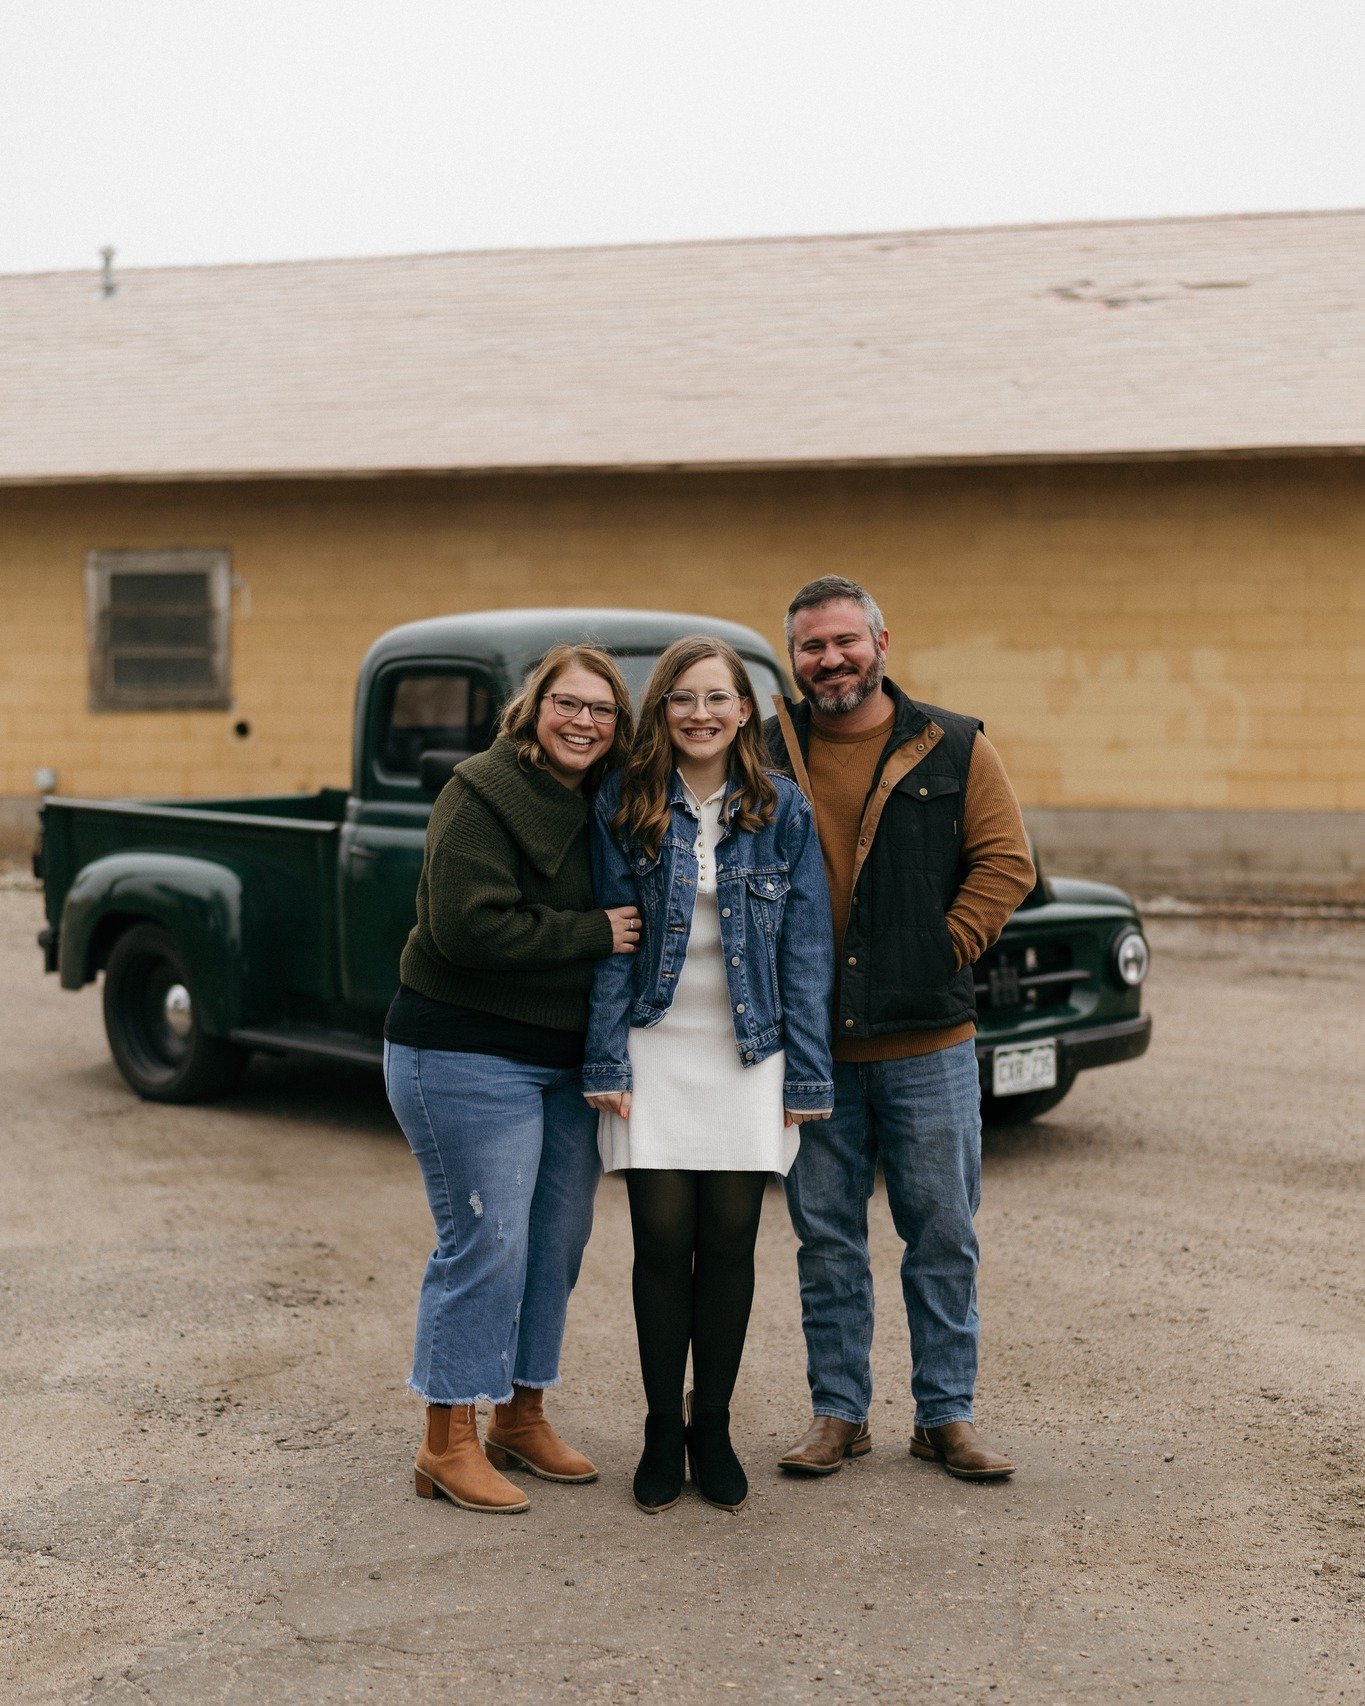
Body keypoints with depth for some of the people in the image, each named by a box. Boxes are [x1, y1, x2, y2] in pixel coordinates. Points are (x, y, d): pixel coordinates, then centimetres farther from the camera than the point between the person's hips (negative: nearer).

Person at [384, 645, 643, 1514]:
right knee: (485, 1243, -6)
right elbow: (469, 926, -24)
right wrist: (594, 933, -18)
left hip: (567, 1058, 8)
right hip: (468, 1057, -8)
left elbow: (629, 921, 19)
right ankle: (450, 1443, 6)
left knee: (558, 1240, 12)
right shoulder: (485, 796, -14)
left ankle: (522, 1417, 26)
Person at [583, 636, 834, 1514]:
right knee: (663, 1243, 1)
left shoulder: (782, 809, 1)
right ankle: (663, 1434, 17)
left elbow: (806, 945, 2)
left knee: (729, 1244, 5)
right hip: (656, 1053, 0)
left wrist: (806, 1074, -2)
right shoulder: (624, 807, 0)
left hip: (748, 1057, 1)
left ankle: (713, 1430, 20)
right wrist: (609, 1062, -6)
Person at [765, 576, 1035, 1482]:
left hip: (929, 1042, -1)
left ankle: (947, 1414, 20)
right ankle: (838, 1413, 23)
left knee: (944, 1236, 7)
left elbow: (1006, 862, 0)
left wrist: (946, 949, -9)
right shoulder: (765, 752, 4)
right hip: (810, 1047, 1)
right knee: (827, 1239, 10)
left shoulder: (955, 750, 1)